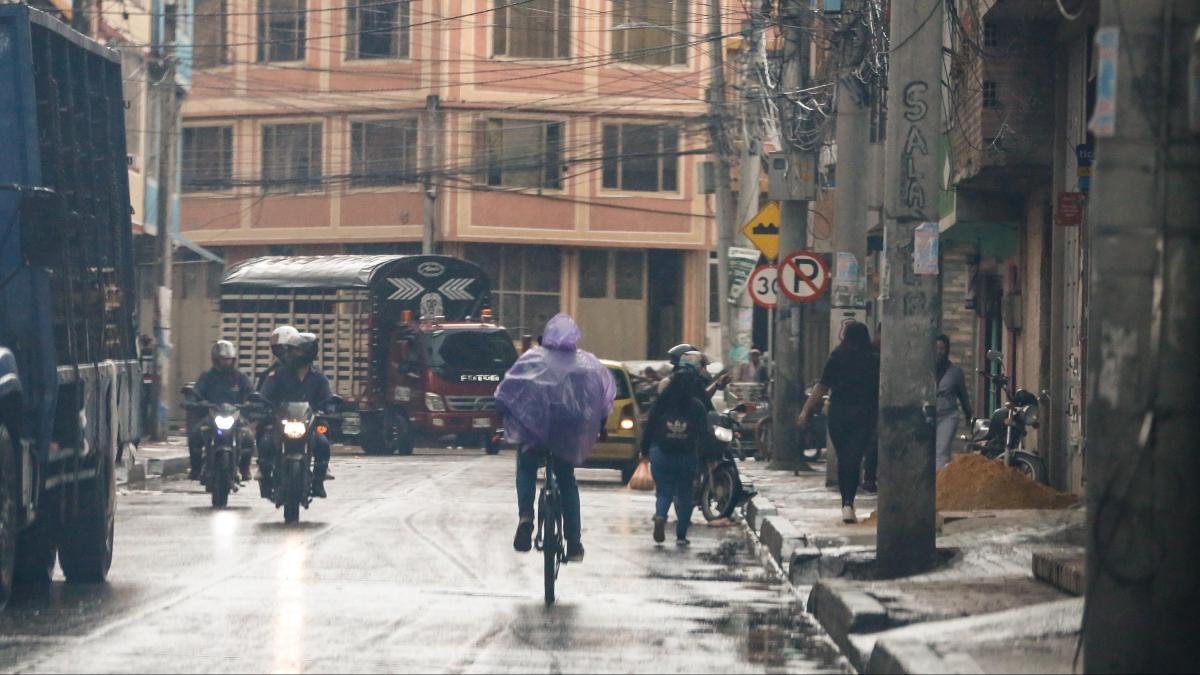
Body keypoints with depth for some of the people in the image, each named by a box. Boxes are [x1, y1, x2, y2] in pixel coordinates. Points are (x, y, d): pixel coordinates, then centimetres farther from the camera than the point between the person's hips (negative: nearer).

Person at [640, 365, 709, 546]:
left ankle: (660, 516, -25)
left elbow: (649, 427, 1)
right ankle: (681, 535, 10)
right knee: (684, 495, 11)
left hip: (661, 454, 0)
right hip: (688, 456, 0)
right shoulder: (697, 407, -3)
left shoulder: (661, 403, -2)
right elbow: (704, 434, -3)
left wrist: (645, 450, 10)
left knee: (663, 492, 6)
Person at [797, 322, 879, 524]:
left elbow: (822, 387, -1)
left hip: (839, 413, 0)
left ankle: (846, 503, 17)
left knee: (843, 459, 13)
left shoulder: (837, 358, -2)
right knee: (854, 459, -2)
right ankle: (849, 503, -17)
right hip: (865, 414, 0)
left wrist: (806, 411, 5)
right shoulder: (875, 361, -2)